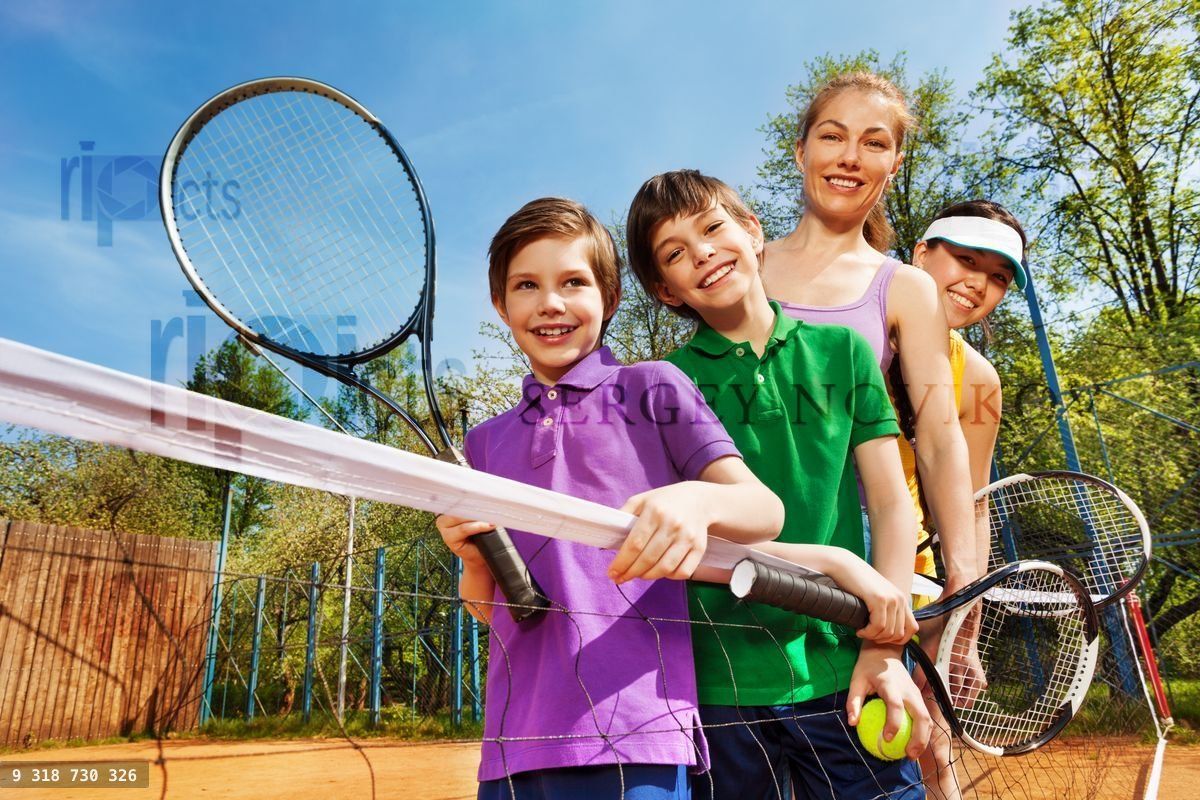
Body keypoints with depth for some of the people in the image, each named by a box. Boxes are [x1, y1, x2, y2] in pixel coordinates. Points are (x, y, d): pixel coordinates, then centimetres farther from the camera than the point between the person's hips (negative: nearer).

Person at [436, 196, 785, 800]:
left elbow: (766, 511, -6)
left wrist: (698, 500, -27)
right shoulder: (487, 442, 12)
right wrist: (474, 558, -6)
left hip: (633, 731, -4)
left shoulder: (651, 389, 0)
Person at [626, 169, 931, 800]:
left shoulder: (842, 352, 4)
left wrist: (883, 649, -6)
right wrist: (837, 565, -15)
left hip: (842, 674, 1)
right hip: (719, 684, -1)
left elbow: (891, 502, 3)